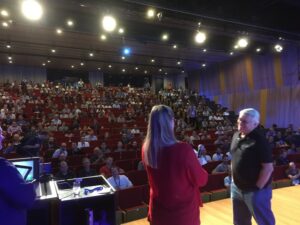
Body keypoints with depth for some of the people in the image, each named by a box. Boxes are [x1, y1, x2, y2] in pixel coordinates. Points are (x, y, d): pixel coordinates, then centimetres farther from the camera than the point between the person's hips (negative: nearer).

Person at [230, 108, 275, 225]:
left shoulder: (259, 140, -21)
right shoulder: (236, 135, 3)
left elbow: (268, 168, -22)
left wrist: (258, 188, -16)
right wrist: (233, 178, 12)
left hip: (254, 191, -7)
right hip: (237, 188, 7)